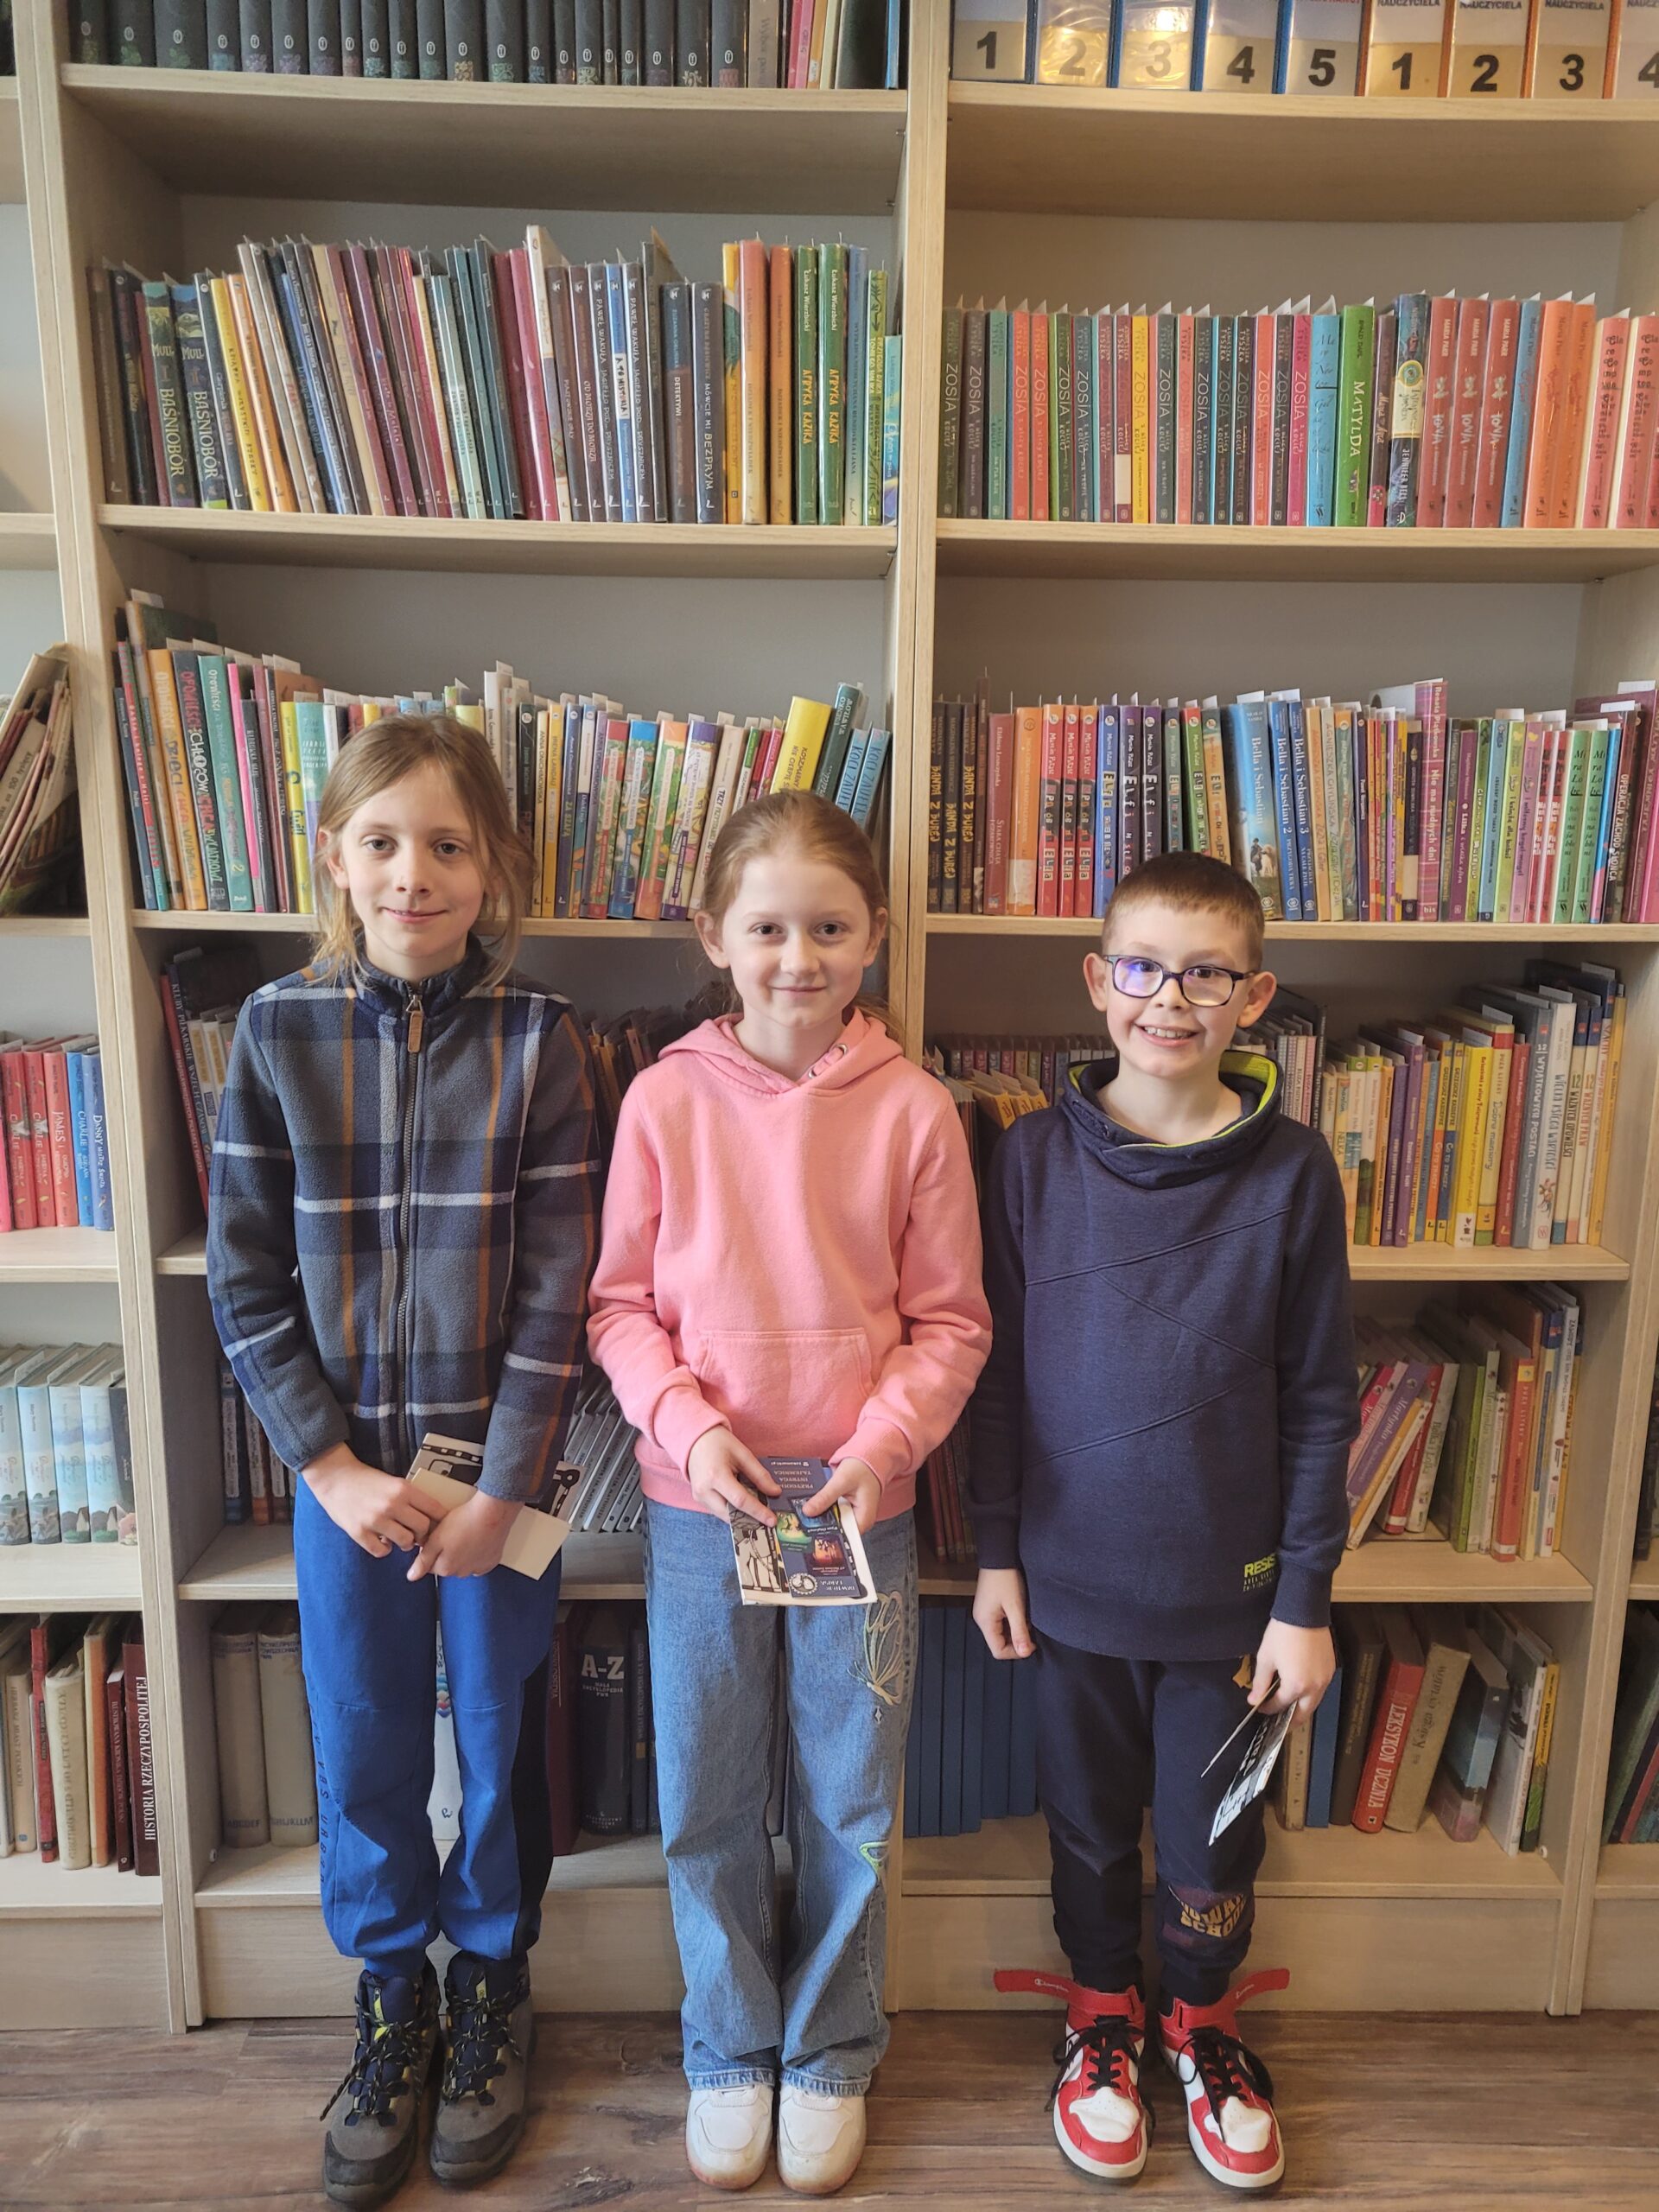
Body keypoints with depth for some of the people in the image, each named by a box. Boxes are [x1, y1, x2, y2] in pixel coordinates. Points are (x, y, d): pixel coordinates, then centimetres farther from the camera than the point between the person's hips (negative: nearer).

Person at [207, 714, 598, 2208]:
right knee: (362, 1758, 16)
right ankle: (392, 2003, 41)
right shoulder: (279, 1032, -4)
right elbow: (246, 1276, -2)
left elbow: (558, 1286, -10)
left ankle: (492, 1989, 41)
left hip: (497, 1470, -1)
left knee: (500, 1742, 15)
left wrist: (504, 1487, -11)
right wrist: (330, 1463, -7)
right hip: (342, 1472, 2)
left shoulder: (538, 1040, -9)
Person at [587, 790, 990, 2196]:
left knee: (850, 1804, 15)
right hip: (699, 1504, 1)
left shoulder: (913, 1109, -8)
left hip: (860, 1505, 0)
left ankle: (831, 2055, 42)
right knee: (707, 1803, 16)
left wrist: (885, 1444, -15)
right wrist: (689, 1425, -14)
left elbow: (951, 1320, -2)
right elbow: (621, 1303, -1)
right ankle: (729, 2053, 42)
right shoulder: (666, 1100, -7)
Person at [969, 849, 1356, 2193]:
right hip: (1075, 1575, 1)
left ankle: (1203, 2023, 47)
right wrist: (997, 1550, 0)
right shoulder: (1040, 1155, -7)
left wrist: (1305, 1597, -3)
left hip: (1228, 1584, 0)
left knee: (1213, 1830, 18)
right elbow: (1000, 1368, -1)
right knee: (1090, 1819, 19)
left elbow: (1320, 1404, -4)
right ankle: (1103, 2016, 46)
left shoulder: (1292, 1172, -9)